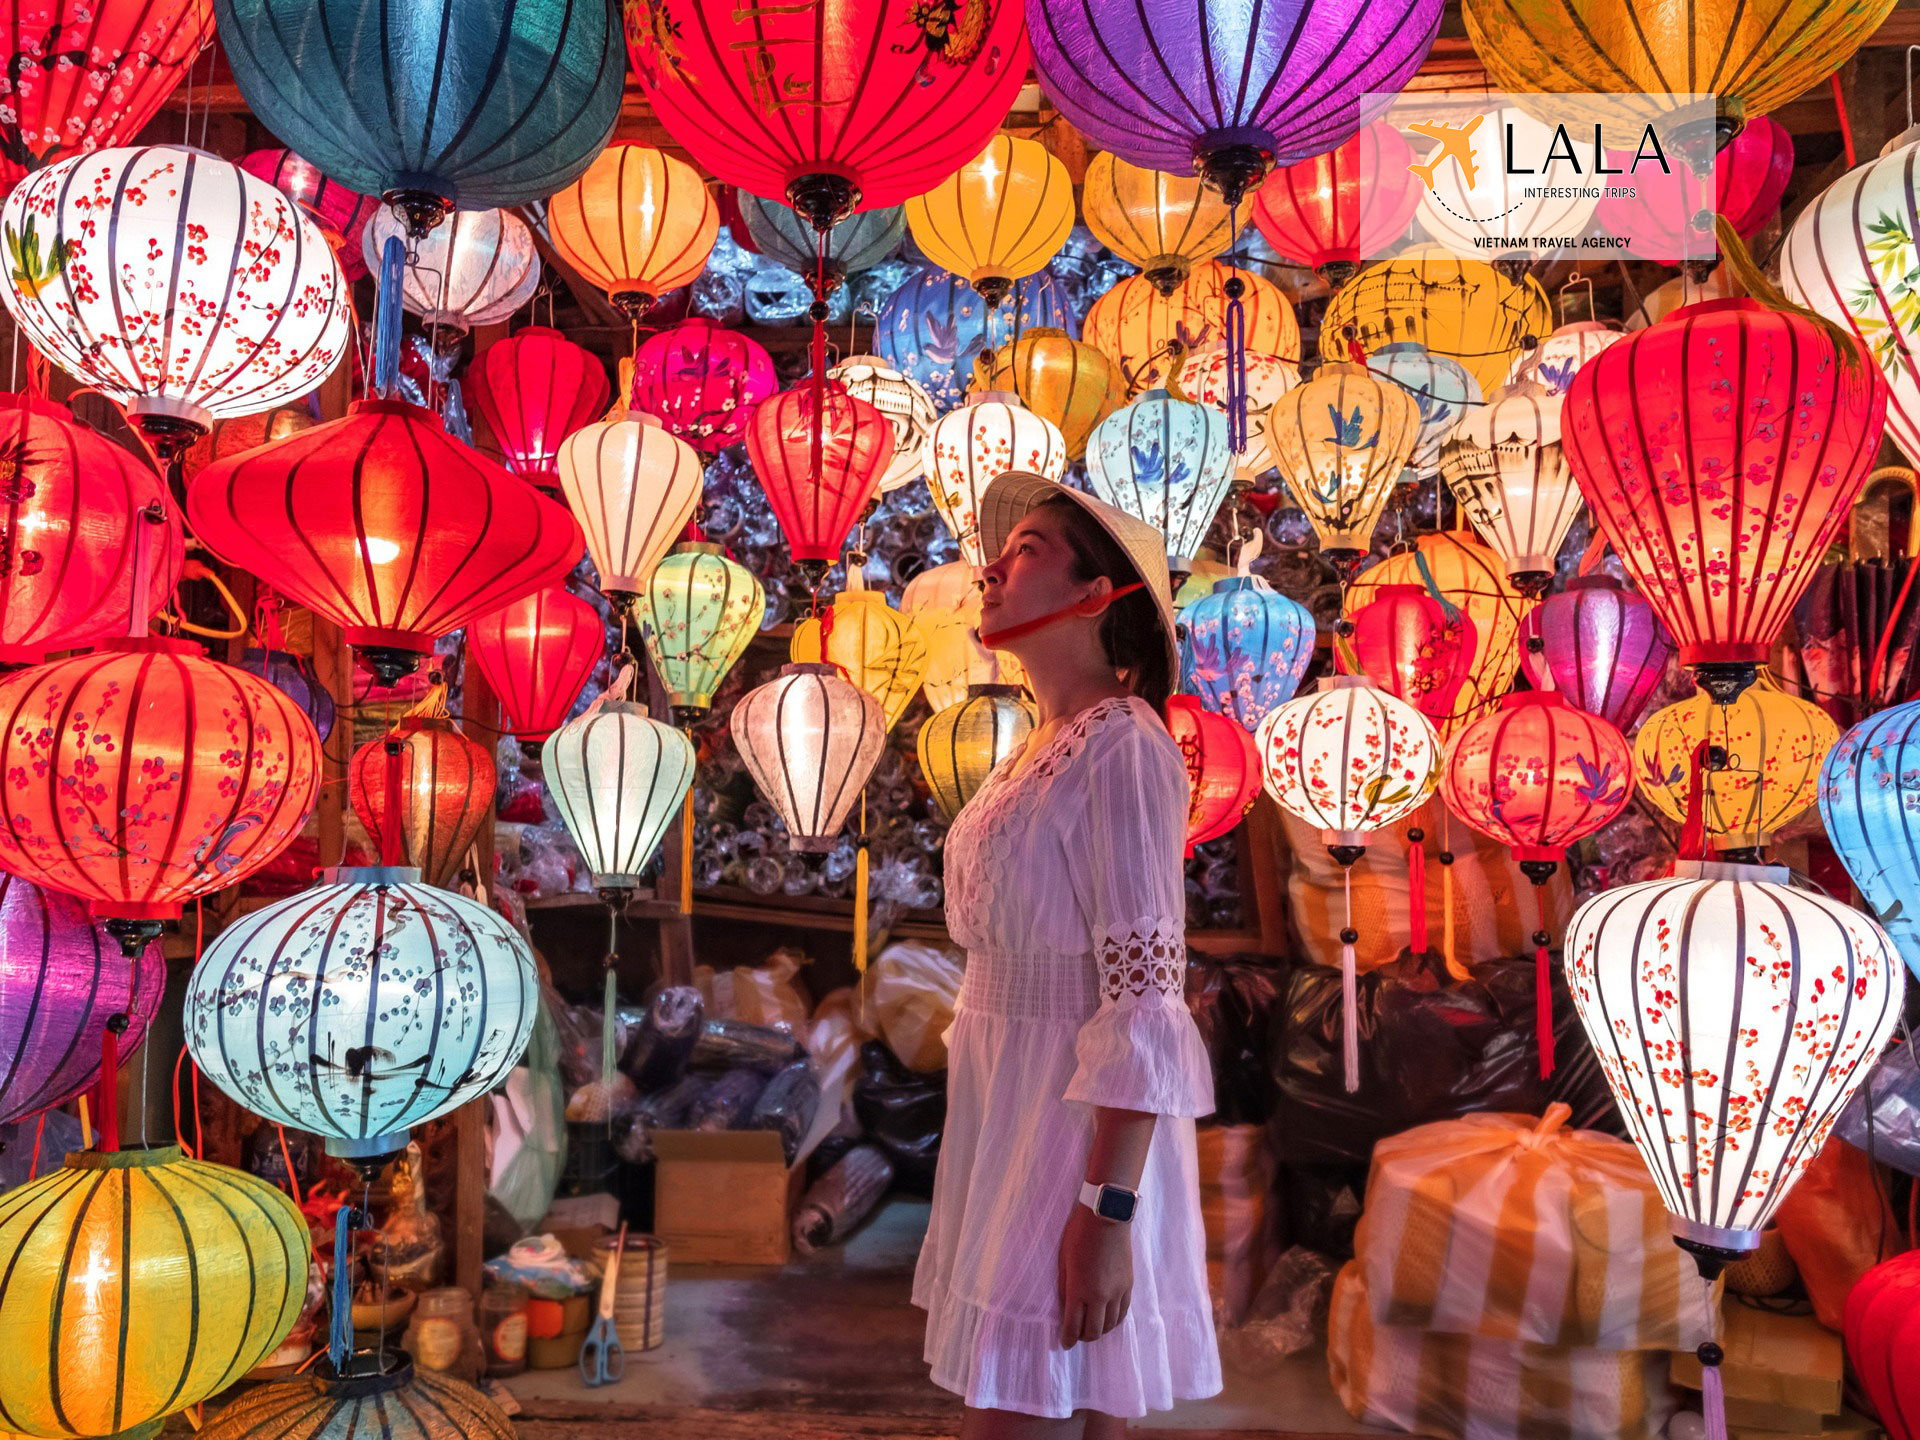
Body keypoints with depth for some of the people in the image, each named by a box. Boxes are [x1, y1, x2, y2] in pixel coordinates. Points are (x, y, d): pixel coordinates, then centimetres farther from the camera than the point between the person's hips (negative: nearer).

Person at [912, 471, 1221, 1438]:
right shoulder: (1039, 751, 11)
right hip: (1013, 1115, 8)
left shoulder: (1122, 748, -15)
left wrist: (1105, 1212, -23)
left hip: (1078, 1130, -8)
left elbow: (1144, 996, -20)